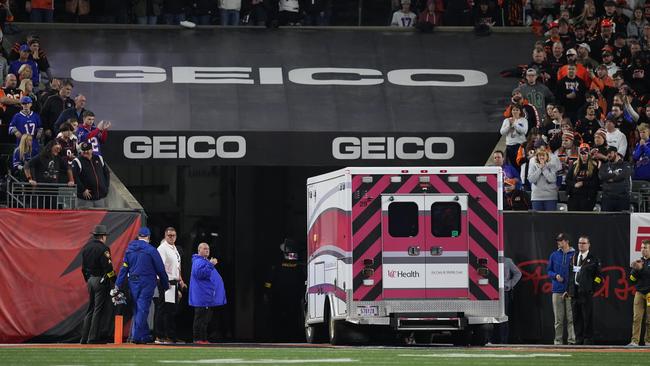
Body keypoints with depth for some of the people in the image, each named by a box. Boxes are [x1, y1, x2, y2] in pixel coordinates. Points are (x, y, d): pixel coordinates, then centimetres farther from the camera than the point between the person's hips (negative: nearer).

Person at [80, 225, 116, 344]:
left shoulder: (86, 247, 10)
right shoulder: (103, 248, -14)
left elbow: (83, 267, 16)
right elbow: (108, 268, -17)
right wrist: (116, 281, -10)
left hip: (90, 280, 8)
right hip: (101, 280, -8)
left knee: (91, 309, 13)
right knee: (99, 309, -4)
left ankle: (84, 337, 12)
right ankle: (93, 337, -5)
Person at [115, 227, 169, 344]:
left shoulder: (129, 249, 6)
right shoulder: (151, 250, -7)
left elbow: (124, 268, 6)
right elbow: (160, 269, -3)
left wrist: (118, 285, 8)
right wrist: (165, 285, 7)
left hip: (133, 282, 5)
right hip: (147, 283, -5)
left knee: (137, 309, 13)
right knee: (142, 309, -5)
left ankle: (145, 335, 15)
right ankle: (137, 336, -11)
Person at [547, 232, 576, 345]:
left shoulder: (574, 255, 1)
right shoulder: (554, 255, 11)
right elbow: (549, 271, 16)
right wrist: (555, 276, -7)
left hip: (570, 291, -3)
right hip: (557, 290, 3)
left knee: (571, 318, -5)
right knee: (558, 319, 5)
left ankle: (572, 340, -3)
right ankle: (558, 341, 9)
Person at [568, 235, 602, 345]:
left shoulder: (593, 258, 0)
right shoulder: (574, 257, 18)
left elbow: (598, 275, -1)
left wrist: (592, 287, -8)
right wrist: (569, 289, 12)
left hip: (586, 291, -6)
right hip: (575, 290, 6)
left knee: (587, 317, -5)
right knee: (576, 317, 6)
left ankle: (588, 339, -2)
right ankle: (579, 339, 11)